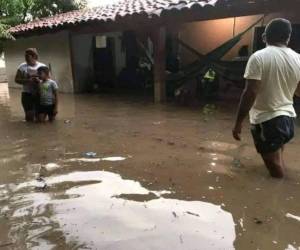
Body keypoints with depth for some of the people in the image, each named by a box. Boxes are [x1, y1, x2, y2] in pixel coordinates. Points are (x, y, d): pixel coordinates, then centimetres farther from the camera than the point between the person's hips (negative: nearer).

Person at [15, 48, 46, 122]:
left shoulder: (42, 66, 3)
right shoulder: (22, 66, 1)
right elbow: (17, 79, 1)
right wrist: (27, 80, -18)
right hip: (27, 94, 0)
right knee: (29, 116, -4)